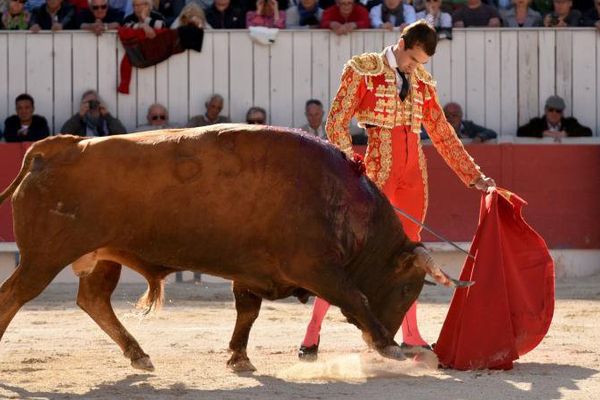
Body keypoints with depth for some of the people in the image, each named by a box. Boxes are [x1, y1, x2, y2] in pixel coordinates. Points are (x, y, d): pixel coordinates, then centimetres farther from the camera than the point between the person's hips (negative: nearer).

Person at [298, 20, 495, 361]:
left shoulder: (423, 83, 14)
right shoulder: (363, 71, -1)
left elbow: (443, 135, 20)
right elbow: (337, 123, -3)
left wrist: (476, 177, 18)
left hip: (414, 173, 5)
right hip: (378, 171, -5)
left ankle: (411, 337, 15)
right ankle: (312, 335, -7)